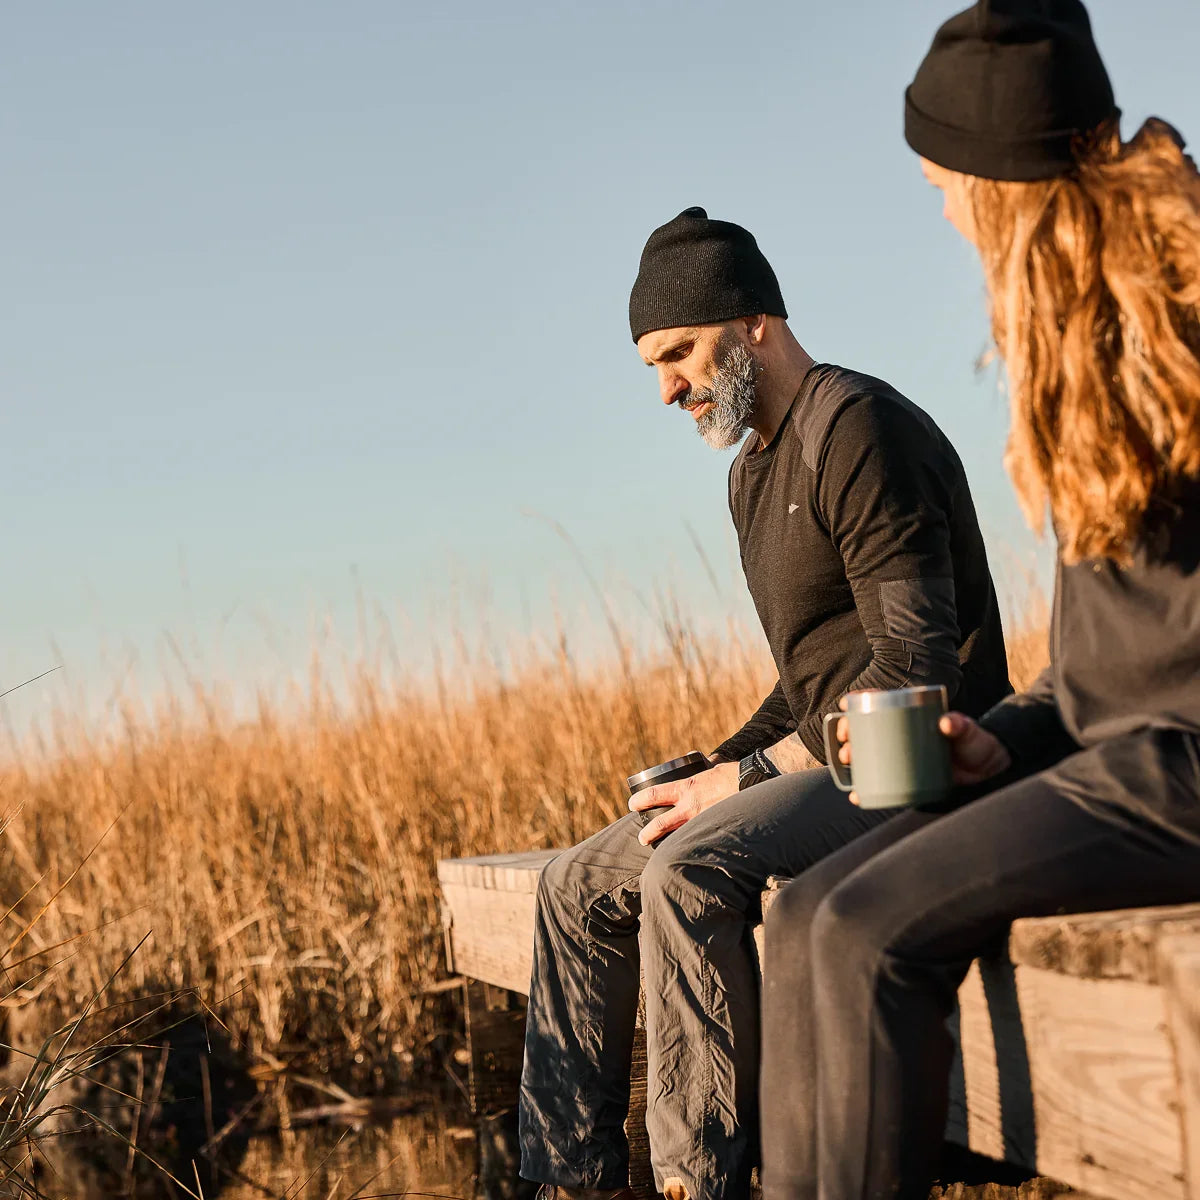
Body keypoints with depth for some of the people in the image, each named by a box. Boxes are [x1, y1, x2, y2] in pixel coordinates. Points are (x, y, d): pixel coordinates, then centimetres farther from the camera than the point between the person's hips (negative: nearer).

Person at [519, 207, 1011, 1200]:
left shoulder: (859, 431, -15)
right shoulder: (755, 471, 17)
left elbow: (917, 665, -22)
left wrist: (752, 775, -20)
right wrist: (714, 769, 8)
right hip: (831, 757, 10)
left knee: (689, 872, -32)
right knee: (580, 888, 2)